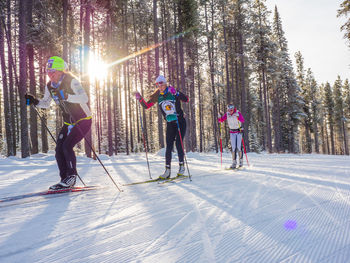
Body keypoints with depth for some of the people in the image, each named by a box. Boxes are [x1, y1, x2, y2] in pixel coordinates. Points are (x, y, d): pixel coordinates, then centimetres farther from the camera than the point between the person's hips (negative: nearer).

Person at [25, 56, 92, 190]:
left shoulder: (71, 81, -20)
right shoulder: (49, 86, 2)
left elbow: (84, 98, -32)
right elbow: (46, 104, 15)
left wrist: (66, 96, -44)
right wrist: (35, 101, -5)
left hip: (84, 120, -7)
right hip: (69, 123, 7)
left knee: (67, 146, -18)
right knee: (59, 149, -1)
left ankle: (72, 176, -2)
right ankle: (65, 179, 11)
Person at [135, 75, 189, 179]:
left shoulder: (172, 92, -9)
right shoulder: (157, 96, 2)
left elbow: (186, 100, -20)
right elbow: (146, 106, 8)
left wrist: (176, 93, -34)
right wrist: (140, 99, -8)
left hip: (180, 122, -4)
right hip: (170, 124, 4)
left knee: (178, 144, -7)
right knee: (169, 147, 0)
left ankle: (181, 166, 11)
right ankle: (167, 170, 3)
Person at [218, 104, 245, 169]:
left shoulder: (238, 113, -14)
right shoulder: (227, 114, -4)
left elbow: (243, 120, -27)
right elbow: (221, 120, -3)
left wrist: (237, 117, -43)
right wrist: (219, 117, -23)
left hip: (239, 131, -3)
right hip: (232, 132, 3)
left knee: (239, 147, -7)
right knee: (233, 147, -3)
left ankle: (241, 160, 11)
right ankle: (234, 163, 0)